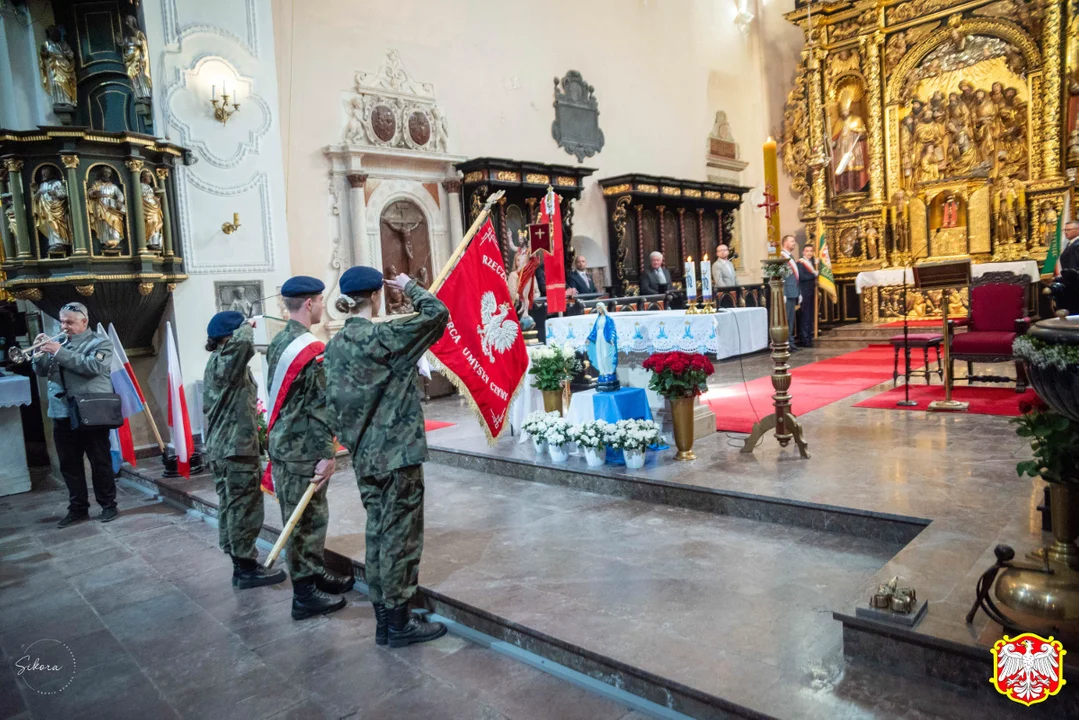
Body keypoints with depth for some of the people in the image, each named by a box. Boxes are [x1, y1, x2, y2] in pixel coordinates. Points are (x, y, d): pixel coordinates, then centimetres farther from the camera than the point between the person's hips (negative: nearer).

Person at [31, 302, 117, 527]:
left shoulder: (100, 342, -2)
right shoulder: (59, 344, 15)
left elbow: (93, 366, -20)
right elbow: (41, 372, 12)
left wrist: (60, 352, -20)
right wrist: (41, 352, -5)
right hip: (62, 414, 6)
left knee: (100, 462, 2)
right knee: (69, 464, 10)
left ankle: (108, 505, 12)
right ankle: (77, 508, 19)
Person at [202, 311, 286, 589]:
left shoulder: (215, 363, 16)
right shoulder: (225, 360, -15)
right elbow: (243, 342, -37)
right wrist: (247, 326, -15)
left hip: (220, 446, 10)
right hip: (236, 446, -10)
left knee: (230, 506, 15)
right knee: (244, 508, -3)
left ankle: (240, 562, 25)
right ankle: (246, 568, 5)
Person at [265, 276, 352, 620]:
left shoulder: (278, 342, 10)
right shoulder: (311, 349, -19)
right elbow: (320, 406, -21)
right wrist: (327, 454, -18)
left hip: (282, 443, 9)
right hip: (302, 451, -9)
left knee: (312, 516, 19)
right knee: (305, 521, 0)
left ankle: (315, 574, 31)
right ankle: (305, 595, 10)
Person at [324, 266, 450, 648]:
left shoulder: (335, 345, 7)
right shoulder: (383, 336, -15)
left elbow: (335, 402, 12)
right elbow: (438, 313, -12)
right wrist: (410, 286, 2)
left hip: (364, 456, 8)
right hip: (397, 452, -8)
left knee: (378, 533, 14)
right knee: (400, 535, 2)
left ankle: (383, 620, 24)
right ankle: (399, 624, 12)